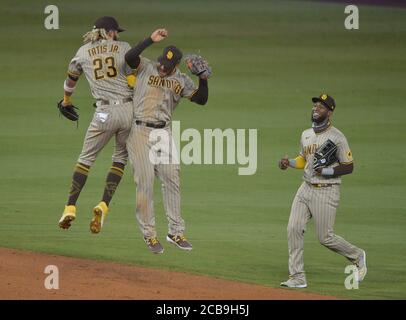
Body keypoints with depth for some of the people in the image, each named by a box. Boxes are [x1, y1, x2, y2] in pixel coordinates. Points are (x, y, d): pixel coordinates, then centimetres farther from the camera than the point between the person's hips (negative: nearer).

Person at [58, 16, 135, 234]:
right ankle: (104, 206, 0)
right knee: (121, 157, 15)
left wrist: (66, 100, 46)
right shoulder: (123, 48, 7)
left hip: (104, 113, 0)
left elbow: (71, 79, 27)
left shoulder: (84, 52, 12)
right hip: (128, 110, 0)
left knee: (86, 158, 12)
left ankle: (71, 207, 2)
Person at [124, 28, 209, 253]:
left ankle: (176, 232, 11)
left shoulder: (181, 80, 9)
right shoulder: (146, 68, -2)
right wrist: (151, 40, -25)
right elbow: (129, 57, -21)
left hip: (163, 133, 4)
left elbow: (201, 99, 4)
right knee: (145, 182, -5)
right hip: (139, 131, -4)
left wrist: (203, 78, -10)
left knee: (172, 180, 2)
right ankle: (149, 234, 3)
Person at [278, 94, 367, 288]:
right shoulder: (306, 135, 11)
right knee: (294, 229, -7)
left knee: (325, 238, -3)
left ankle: (357, 256, 25)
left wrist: (328, 172, -21)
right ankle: (297, 277, -3)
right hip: (306, 189, 6)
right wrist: (289, 163, 7)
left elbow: (349, 167, -8)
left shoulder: (337, 137, -10)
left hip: (327, 191, -6)